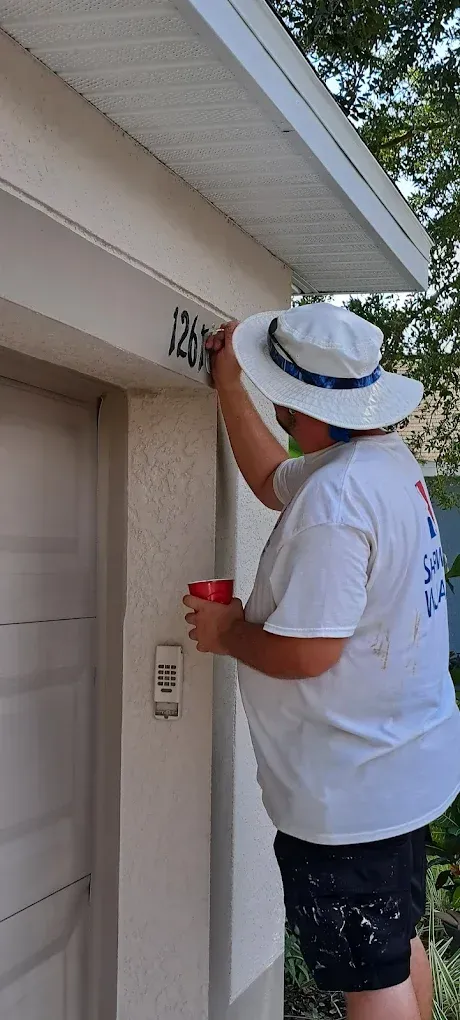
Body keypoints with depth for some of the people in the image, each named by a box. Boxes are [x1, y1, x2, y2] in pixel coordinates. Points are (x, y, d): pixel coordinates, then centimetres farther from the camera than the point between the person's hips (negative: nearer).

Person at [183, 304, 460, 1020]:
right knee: (399, 949, 26)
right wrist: (229, 387, 14)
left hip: (351, 793, -10)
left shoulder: (333, 496, -27)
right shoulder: (389, 457, 4)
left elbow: (305, 654, -29)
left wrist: (226, 632, -10)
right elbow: (272, 482, 19)